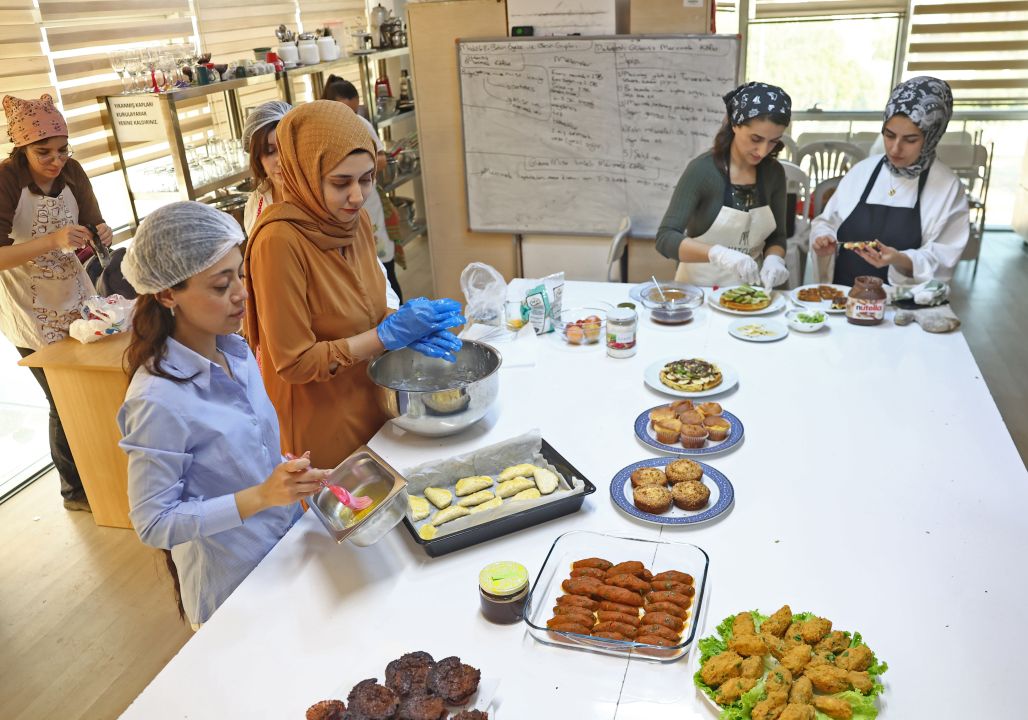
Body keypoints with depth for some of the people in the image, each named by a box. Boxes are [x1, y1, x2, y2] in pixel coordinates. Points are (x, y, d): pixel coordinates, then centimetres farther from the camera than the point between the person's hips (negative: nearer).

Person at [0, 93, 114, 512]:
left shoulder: (71, 172, -5)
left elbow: (92, 225, 3)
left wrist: (101, 235, -20)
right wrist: (54, 240, -38)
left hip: (78, 304, 5)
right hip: (34, 319, -4)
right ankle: (75, 491, 25)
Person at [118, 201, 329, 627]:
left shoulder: (236, 352, -5)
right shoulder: (158, 400, -28)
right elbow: (152, 523, -23)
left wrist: (292, 477, 0)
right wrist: (261, 496, -31)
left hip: (288, 550, 7)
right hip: (234, 591, -7)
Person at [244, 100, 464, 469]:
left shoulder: (354, 218, -3)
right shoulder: (279, 241, -24)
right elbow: (293, 363, -21)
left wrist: (406, 324, -11)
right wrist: (389, 334, -22)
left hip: (372, 406, 7)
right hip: (320, 424, -6)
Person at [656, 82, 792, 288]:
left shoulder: (774, 173, 1)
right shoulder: (702, 170, -14)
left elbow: (777, 236, 9)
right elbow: (665, 239, -19)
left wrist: (773, 259, -13)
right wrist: (718, 254, -34)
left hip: (749, 290, 3)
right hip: (700, 287, -2)